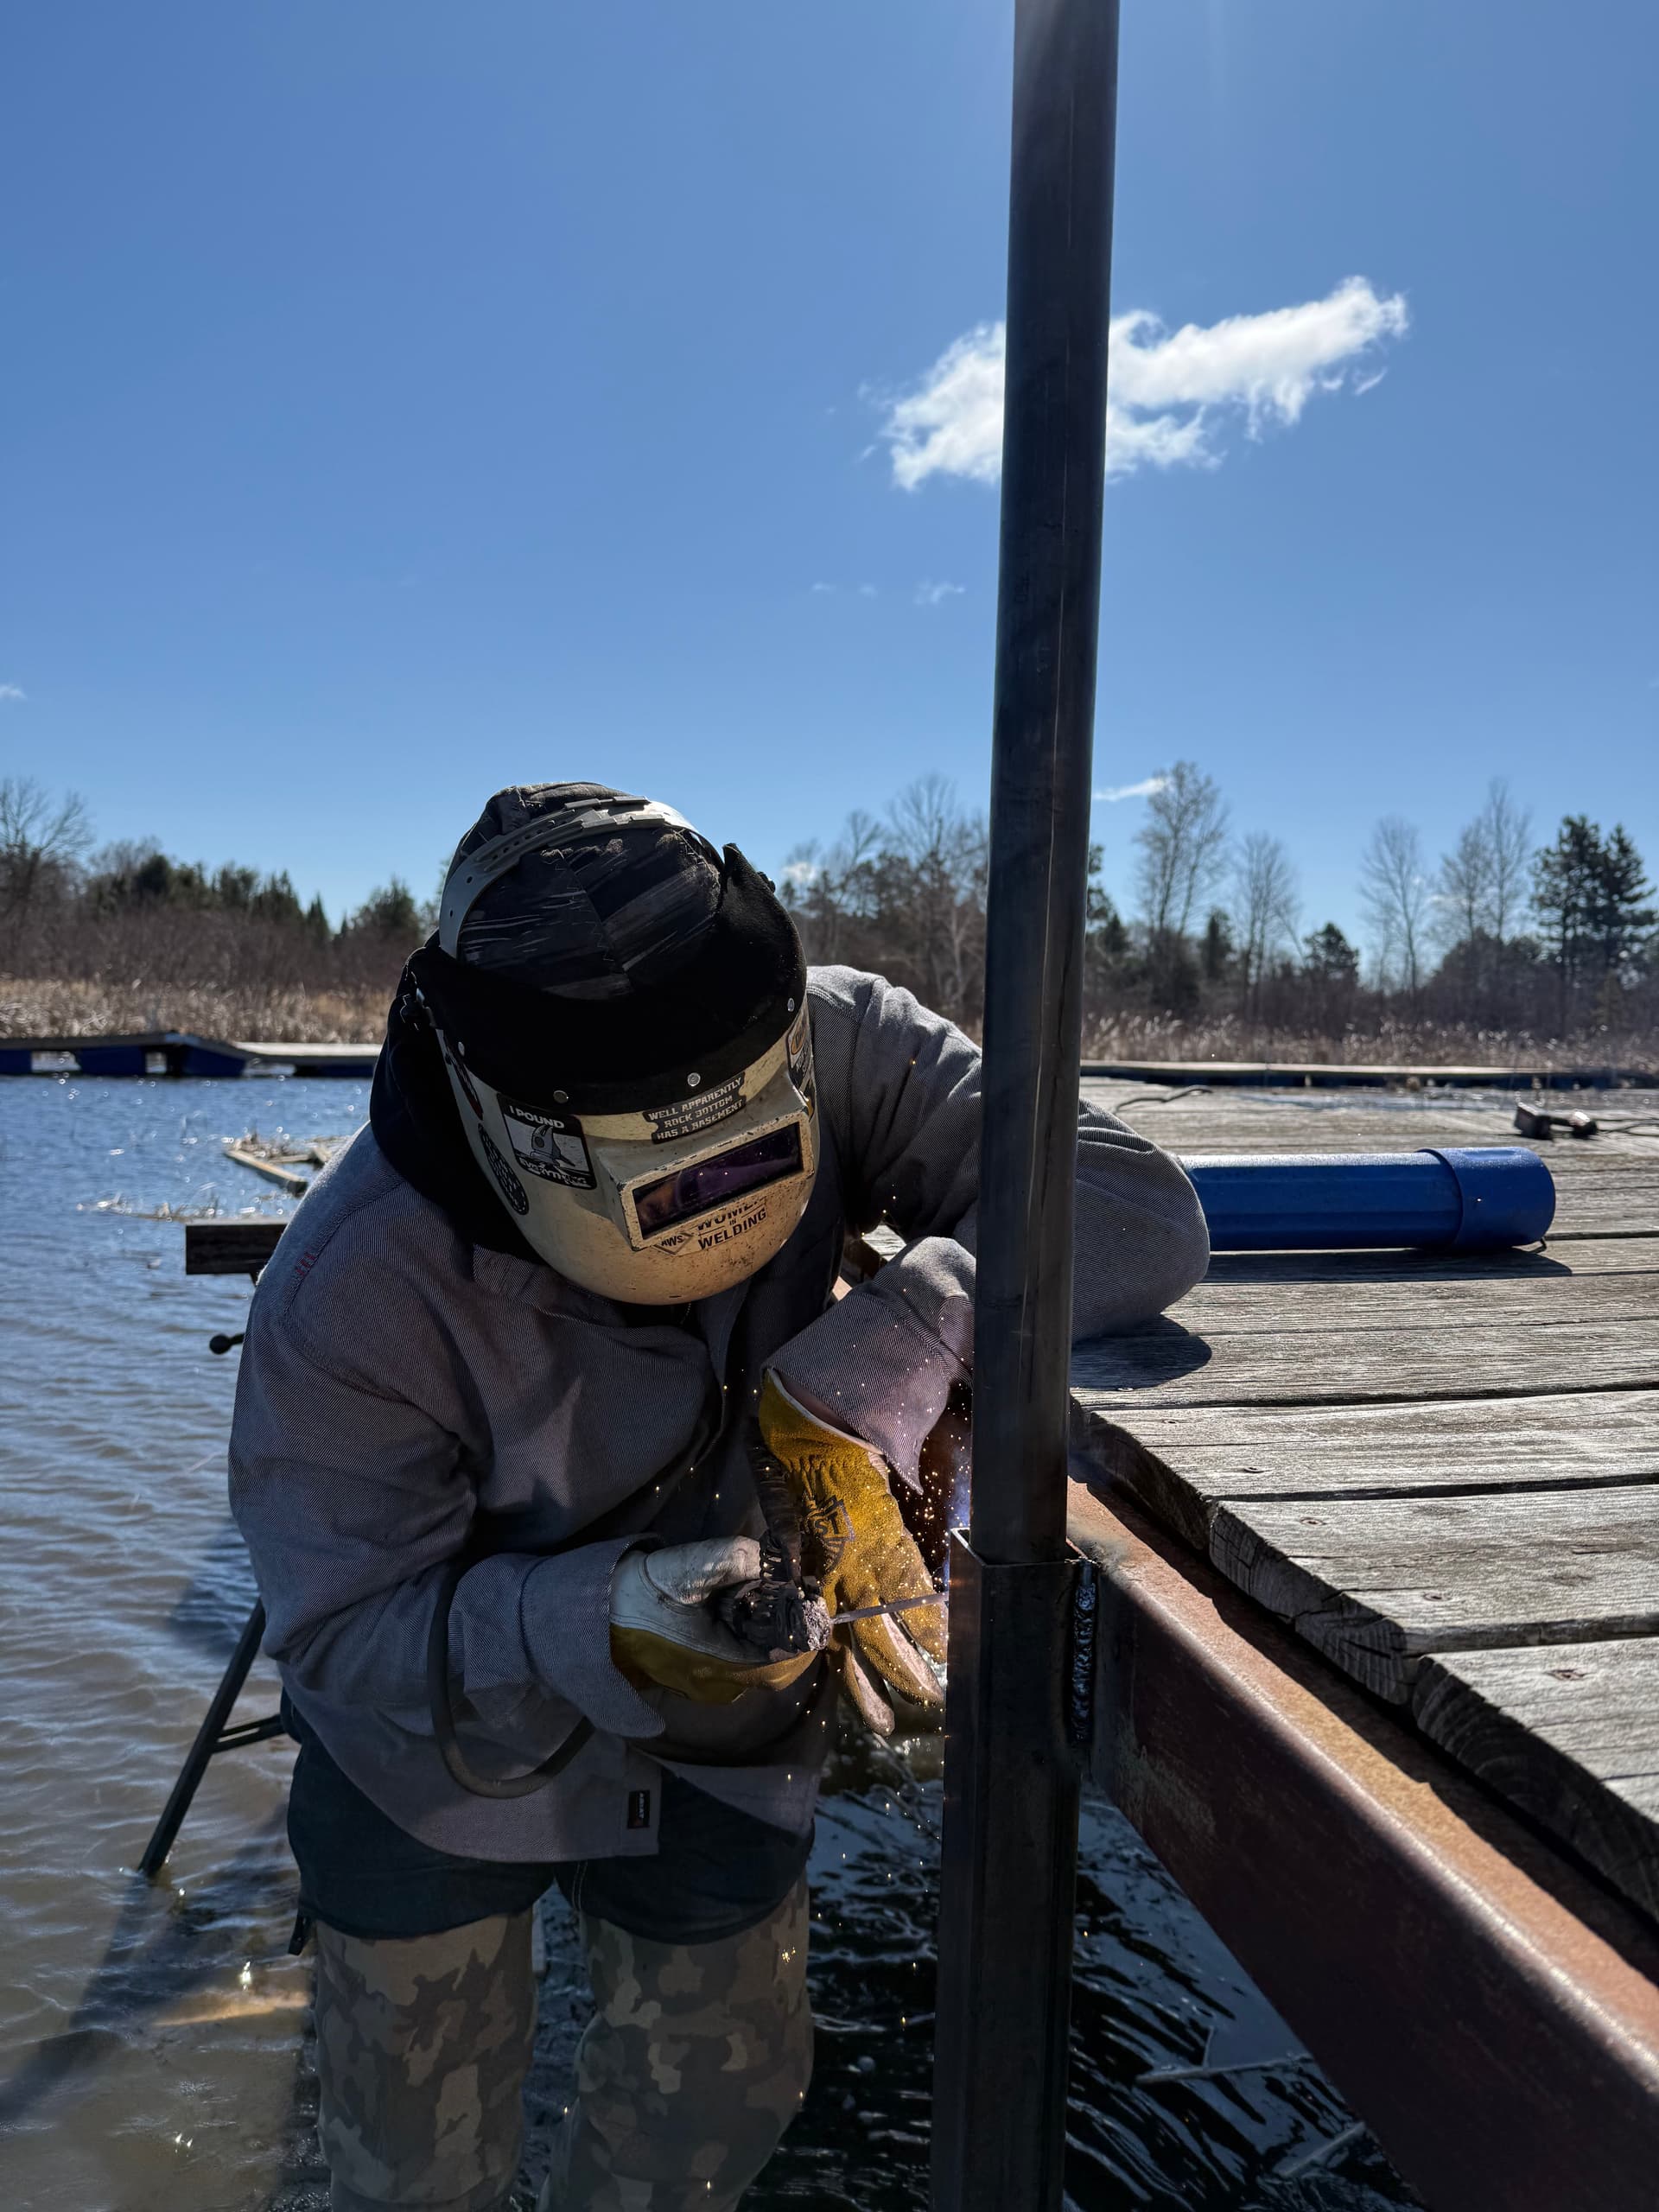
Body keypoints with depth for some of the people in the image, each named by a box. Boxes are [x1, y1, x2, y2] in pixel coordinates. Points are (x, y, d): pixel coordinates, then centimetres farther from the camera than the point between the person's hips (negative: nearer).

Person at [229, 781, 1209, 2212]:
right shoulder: (357, 1291, -33)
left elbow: (1132, 1205, -34)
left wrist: (857, 1391, -44)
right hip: (445, 1747, -2)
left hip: (728, 1743, 3)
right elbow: (344, 1644, -25)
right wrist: (600, 1628, -43)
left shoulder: (828, 1048, -28)